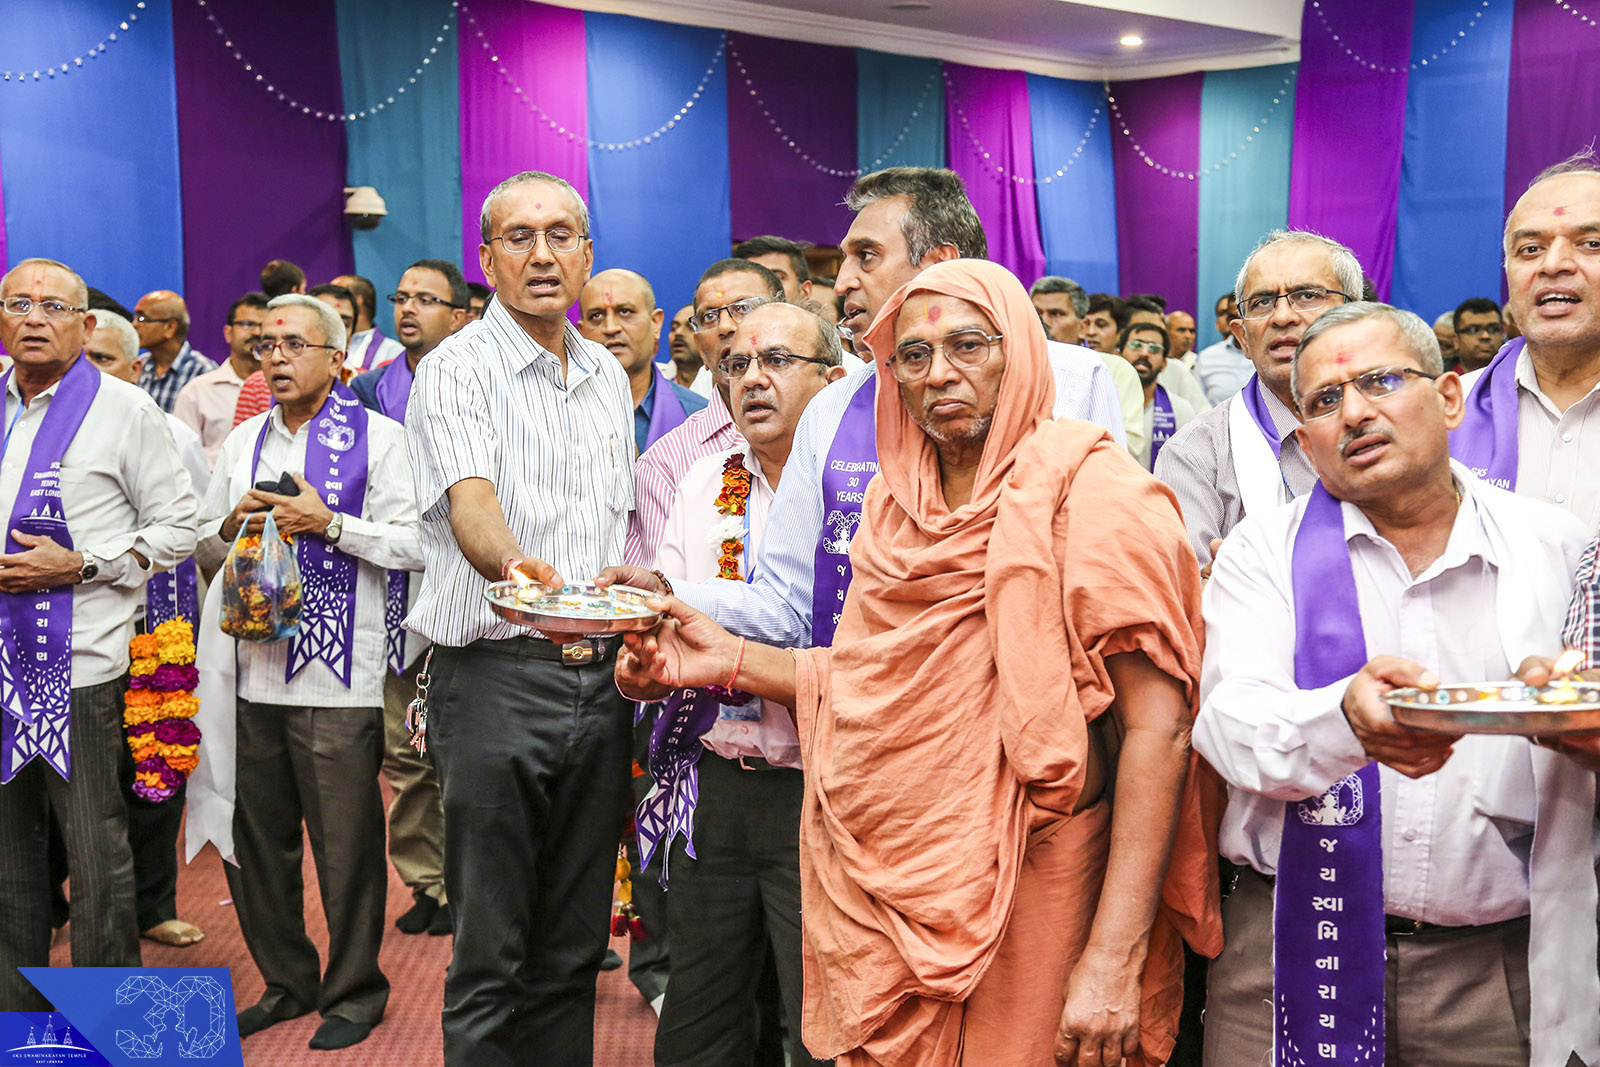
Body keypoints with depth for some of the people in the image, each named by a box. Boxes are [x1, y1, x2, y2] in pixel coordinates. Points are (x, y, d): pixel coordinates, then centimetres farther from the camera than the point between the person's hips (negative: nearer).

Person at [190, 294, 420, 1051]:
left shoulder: (377, 437, -1)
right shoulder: (243, 441, 16)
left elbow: (416, 545, -7)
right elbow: (203, 546, 20)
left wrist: (329, 523, -15)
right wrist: (234, 524, -1)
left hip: (337, 677, -5)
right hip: (250, 669, 6)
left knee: (347, 844, 1)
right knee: (254, 837, 11)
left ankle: (354, 990, 18)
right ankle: (286, 981, 28)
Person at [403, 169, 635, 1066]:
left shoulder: (610, 378, 14)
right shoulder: (457, 370, -6)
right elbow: (471, 502, -25)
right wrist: (513, 566, -45)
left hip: (602, 680, 6)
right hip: (498, 680, -5)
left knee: (575, 945, 14)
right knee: (491, 954, 2)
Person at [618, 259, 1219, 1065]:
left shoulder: (1089, 493, -12)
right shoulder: (897, 502, 8)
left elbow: (1157, 727, -17)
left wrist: (1112, 960, -22)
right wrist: (734, 661, 8)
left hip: (1025, 893, -6)